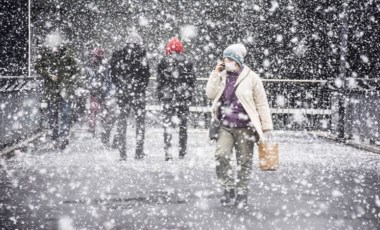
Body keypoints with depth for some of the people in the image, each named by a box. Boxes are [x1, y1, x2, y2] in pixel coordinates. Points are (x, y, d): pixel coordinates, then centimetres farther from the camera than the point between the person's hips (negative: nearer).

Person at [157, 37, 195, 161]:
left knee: (167, 124, 1)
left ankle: (168, 152, -8)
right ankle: (182, 152, 15)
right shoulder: (187, 62, 1)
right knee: (183, 124, 12)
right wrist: (189, 95, 12)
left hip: (168, 98, -1)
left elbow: (160, 81, -1)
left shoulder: (164, 62, -2)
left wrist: (161, 95, 8)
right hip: (183, 97, 1)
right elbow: (192, 80, 4)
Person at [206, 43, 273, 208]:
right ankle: (229, 187, 0)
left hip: (245, 127, -2)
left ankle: (241, 192, 19)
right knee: (221, 155, -16)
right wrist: (215, 74, -6)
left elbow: (262, 104, -1)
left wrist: (266, 127, -4)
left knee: (244, 161, 4)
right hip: (225, 127, 3)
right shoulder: (222, 76, 9)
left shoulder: (251, 78, -3)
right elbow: (210, 94, -3)